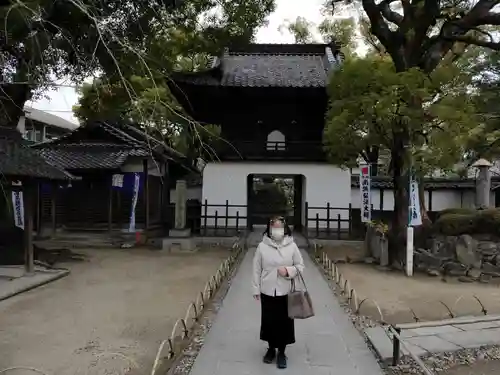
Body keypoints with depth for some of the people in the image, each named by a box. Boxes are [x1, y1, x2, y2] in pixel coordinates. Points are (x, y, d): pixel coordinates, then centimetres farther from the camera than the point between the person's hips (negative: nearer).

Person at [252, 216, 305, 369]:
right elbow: (257, 269, 0)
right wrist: (256, 289, 0)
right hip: (267, 291, 1)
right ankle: (271, 348, 35)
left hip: (285, 292, 0)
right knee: (269, 321, 13)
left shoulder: (292, 246, -6)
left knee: (284, 322, 8)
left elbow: (300, 266, 1)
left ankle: (281, 352, 27)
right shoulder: (262, 246, -6)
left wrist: (288, 271, -19)